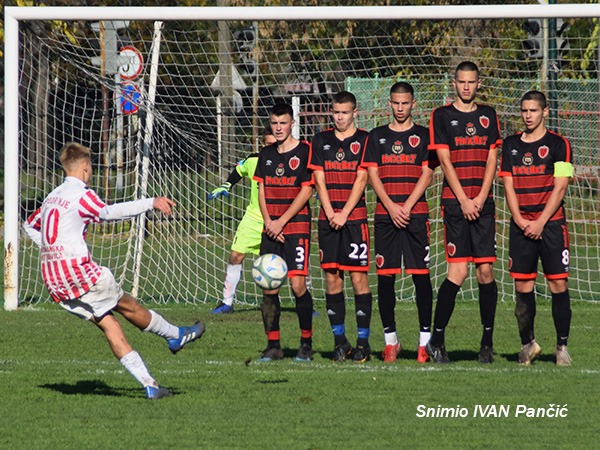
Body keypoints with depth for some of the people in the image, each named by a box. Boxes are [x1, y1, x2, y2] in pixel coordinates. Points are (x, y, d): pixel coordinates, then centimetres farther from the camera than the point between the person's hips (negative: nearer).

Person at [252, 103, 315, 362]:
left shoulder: (304, 151, -2)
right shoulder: (266, 154, 14)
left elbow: (307, 190, -7)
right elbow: (261, 190, 14)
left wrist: (282, 221, -10)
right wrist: (268, 221, -2)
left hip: (297, 225, -5)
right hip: (271, 229, 5)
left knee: (297, 284, -12)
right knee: (268, 287, 0)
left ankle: (306, 343, -1)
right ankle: (273, 345, 6)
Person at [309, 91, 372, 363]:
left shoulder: (364, 140, 2)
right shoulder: (321, 141, 11)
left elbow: (361, 179, -4)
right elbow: (319, 180, 6)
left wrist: (344, 213, -11)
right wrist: (330, 213, -7)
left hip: (355, 217, -3)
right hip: (328, 218, 3)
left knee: (358, 277, -6)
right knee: (332, 277, 2)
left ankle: (363, 340, -1)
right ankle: (339, 339, 9)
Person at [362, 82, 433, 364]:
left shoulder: (423, 136, 7)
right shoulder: (377, 137, 13)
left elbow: (427, 174, 0)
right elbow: (372, 175, 6)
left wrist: (407, 206, -10)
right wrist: (391, 207, -7)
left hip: (416, 213, -2)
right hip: (385, 214, 2)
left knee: (420, 275, -6)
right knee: (385, 276, 0)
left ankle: (425, 339, -4)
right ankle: (390, 338, 7)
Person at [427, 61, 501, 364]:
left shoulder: (488, 116, 13)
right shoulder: (442, 116, 3)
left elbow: (492, 159, 9)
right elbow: (445, 160, -3)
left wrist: (480, 198, -4)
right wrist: (463, 200, -10)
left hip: (483, 203, 3)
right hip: (455, 201, -3)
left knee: (485, 270, 0)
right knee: (458, 271, -11)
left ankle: (487, 342, 6)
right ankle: (436, 338, -3)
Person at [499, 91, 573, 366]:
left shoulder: (558, 144, 0)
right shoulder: (511, 145, 11)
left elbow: (559, 187, -5)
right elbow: (508, 185, 9)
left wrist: (540, 222, -12)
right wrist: (520, 220, -5)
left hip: (551, 224, -3)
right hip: (521, 226, 3)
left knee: (558, 284, -7)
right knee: (522, 286, 1)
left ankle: (562, 347, 0)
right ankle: (527, 344, 13)